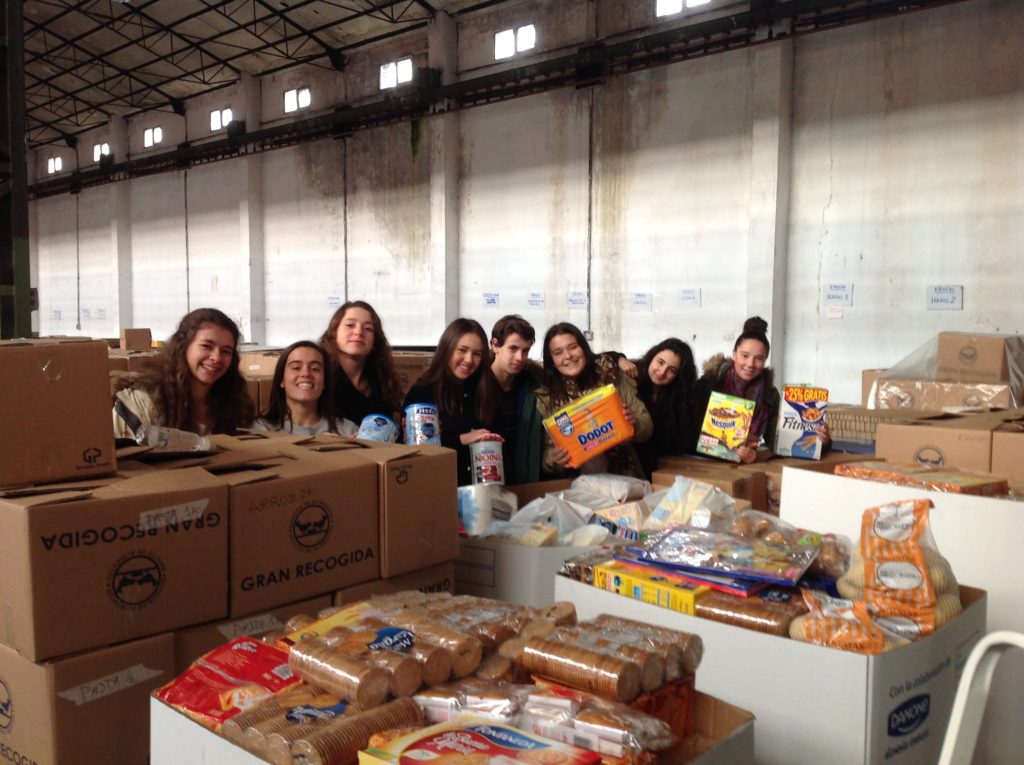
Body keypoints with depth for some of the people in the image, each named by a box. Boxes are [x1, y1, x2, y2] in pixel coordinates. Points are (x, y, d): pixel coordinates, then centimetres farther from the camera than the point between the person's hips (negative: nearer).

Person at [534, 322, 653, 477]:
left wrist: (634, 424, -16)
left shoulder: (611, 377, -1)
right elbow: (545, 455, 2)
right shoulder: (545, 398, -2)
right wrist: (555, 460, -19)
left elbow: (646, 426, 5)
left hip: (623, 475, -2)